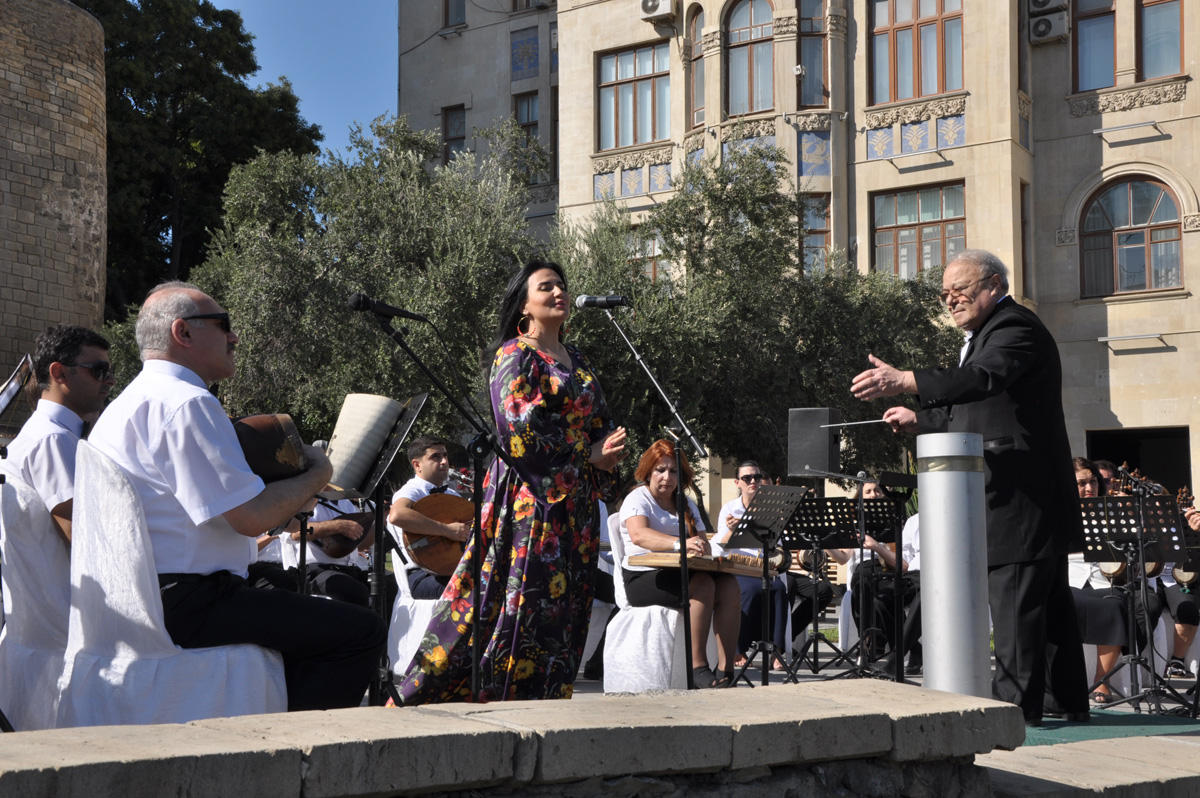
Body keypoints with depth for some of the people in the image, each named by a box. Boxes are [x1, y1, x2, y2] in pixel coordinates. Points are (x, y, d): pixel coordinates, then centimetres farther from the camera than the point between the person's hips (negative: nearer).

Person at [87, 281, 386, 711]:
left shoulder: (130, 402, 19)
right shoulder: (186, 403, -15)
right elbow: (252, 516, -20)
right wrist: (316, 474, -3)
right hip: (186, 605, -11)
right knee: (361, 631, -16)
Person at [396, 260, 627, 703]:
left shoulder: (575, 360, 19)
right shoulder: (515, 355, -5)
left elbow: (602, 424, 24)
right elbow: (521, 432, -16)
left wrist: (610, 450, 1)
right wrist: (588, 456, -10)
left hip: (573, 506, 8)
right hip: (529, 497, -8)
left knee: (563, 611, 4)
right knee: (519, 604, -11)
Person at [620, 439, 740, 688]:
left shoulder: (686, 505, 22)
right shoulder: (637, 499, -2)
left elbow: (703, 542, 14)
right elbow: (638, 534, -24)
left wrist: (702, 547, -13)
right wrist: (680, 544, -40)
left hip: (680, 574, 6)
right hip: (644, 578, -6)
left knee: (728, 584, -21)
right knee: (702, 584, -32)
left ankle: (726, 668, -28)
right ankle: (697, 666, -31)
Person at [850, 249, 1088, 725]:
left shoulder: (1016, 327, -12)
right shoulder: (986, 333, 22)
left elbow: (984, 378, -32)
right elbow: (977, 413, 28)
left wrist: (904, 381, -42)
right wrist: (918, 419, 16)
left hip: (1020, 494, -11)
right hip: (1021, 494, 11)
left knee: (1013, 598, -10)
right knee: (1048, 598, 15)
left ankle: (1017, 702, -7)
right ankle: (1067, 698, 24)